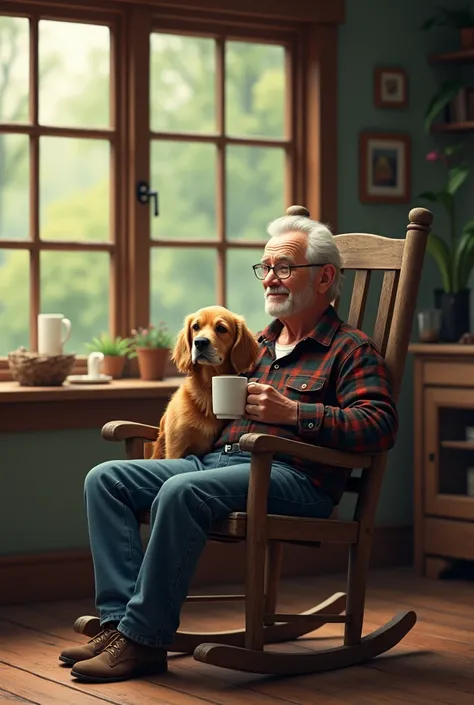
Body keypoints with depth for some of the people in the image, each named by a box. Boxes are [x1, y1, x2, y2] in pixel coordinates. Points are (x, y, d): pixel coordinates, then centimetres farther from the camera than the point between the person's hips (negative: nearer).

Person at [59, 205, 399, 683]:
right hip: (217, 459, 8)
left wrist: (291, 412, -18)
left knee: (181, 492, -35)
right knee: (106, 479, -9)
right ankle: (120, 620, -19)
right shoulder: (258, 344, 27)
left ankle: (143, 638, -26)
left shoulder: (351, 349, 4)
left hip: (292, 475, -8)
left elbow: (379, 427, -11)